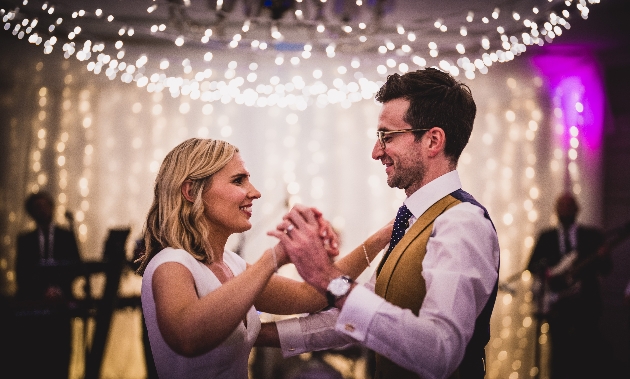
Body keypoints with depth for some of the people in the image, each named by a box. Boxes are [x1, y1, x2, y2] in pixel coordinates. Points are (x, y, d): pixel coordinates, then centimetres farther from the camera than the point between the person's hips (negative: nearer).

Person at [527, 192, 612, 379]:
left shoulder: (592, 235, 11)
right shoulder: (546, 237, 12)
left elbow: (606, 268, 4)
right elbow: (532, 265, 6)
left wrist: (601, 259, -18)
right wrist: (548, 274, -13)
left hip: (586, 300, 0)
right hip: (557, 300, 0)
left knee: (587, 348, -6)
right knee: (560, 348, -3)